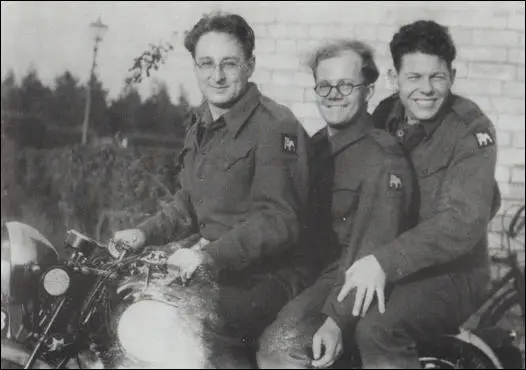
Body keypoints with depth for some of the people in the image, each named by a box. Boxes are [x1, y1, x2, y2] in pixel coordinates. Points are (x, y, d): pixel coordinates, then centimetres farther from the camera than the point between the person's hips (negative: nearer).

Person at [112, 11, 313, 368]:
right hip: (214, 270, 9)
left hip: (267, 278, -8)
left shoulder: (275, 126, -13)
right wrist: (144, 233, 9)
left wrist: (210, 256, -28)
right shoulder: (201, 128, 17)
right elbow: (188, 204, 25)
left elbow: (278, 220, -20)